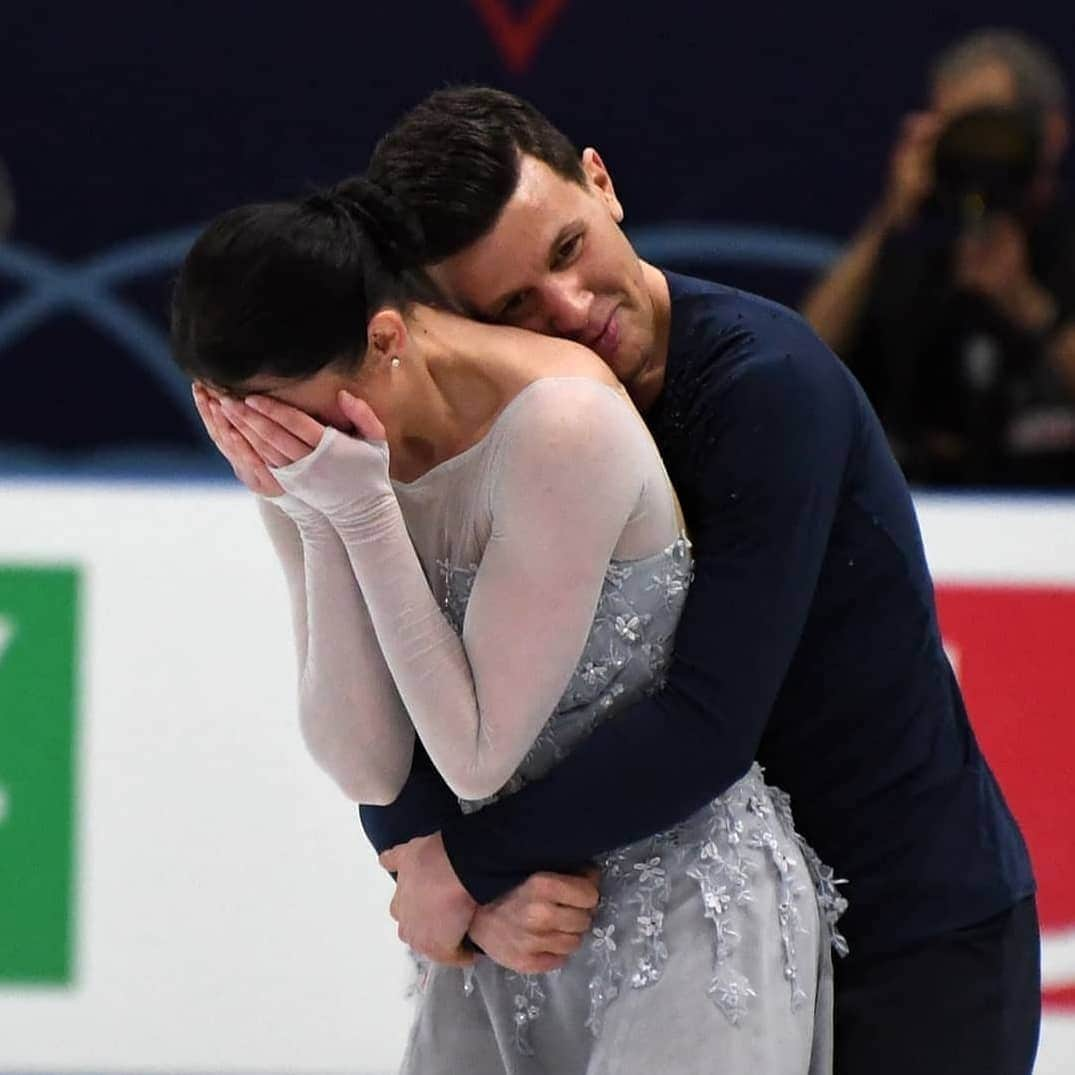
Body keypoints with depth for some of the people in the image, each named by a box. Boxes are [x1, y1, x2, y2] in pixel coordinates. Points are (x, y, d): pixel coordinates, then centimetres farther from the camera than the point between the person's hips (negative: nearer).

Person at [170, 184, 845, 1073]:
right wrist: (309, 519, -16)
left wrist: (362, 512, -22)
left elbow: (478, 755, -19)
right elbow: (368, 771, -8)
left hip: (686, 904, -6)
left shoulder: (561, 424, -22)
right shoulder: (306, 459, -3)